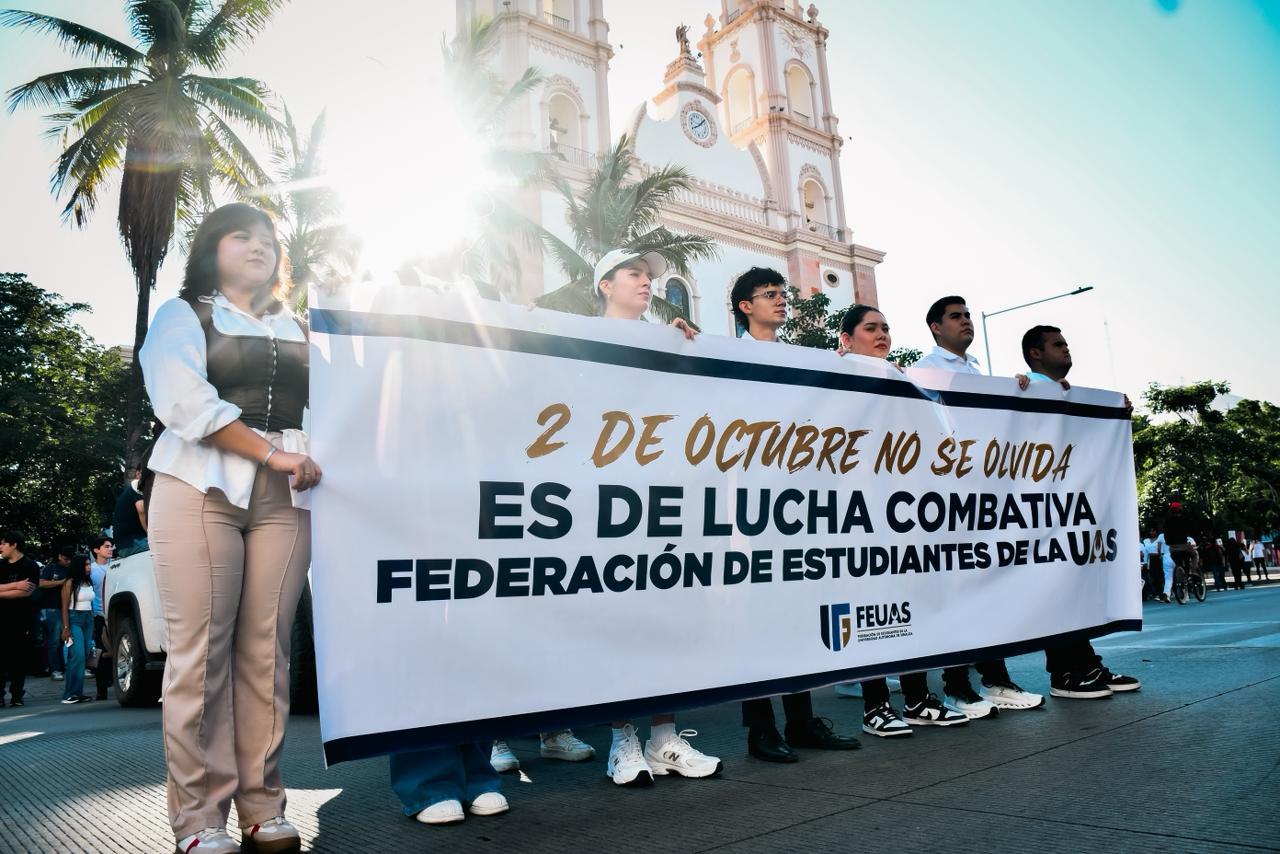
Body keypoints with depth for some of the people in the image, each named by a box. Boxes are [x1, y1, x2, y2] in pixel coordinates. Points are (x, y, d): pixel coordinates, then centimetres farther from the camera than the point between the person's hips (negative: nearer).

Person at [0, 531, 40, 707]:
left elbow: (27, 591, -13)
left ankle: (17, 695, 6)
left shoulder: (31, 566, -1)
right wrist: (15, 585, -14)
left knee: (19, 657, 1)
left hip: (22, 619, -3)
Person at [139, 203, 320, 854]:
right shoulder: (183, 315, 10)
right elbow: (185, 402, -6)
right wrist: (274, 453, -11)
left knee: (266, 650, 1)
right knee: (202, 652, -5)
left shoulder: (298, 330, 23)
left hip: (284, 499, 3)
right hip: (202, 489, -3)